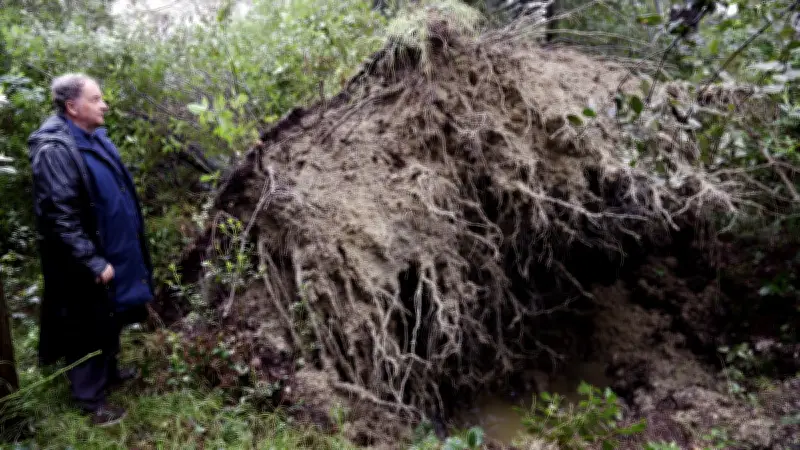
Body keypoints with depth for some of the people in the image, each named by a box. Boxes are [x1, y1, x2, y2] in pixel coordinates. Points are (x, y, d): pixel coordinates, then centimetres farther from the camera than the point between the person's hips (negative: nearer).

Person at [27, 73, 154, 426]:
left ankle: (108, 371, 45)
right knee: (88, 328, 8)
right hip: (85, 265, -8)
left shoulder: (94, 137, 4)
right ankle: (91, 399, 25)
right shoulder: (55, 150, -23)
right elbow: (61, 218, -25)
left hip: (114, 252, 9)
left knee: (110, 320, 24)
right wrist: (94, 263, -23)